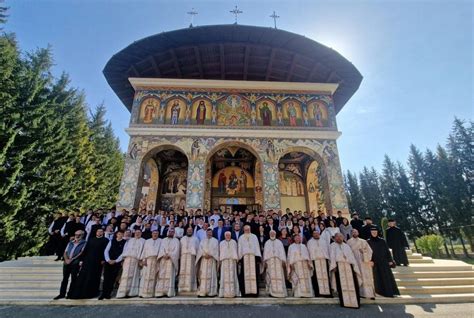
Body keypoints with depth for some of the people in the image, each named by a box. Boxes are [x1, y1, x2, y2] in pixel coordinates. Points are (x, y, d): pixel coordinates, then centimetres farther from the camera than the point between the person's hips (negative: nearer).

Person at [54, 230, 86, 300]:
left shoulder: (84, 243, -1)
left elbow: (82, 253, -11)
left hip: (75, 263, -5)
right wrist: (66, 259, -5)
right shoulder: (70, 243, 17)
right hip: (67, 263, 5)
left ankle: (70, 294, 10)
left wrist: (71, 259, -15)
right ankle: (62, 294, 20)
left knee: (73, 279, 1)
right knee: (65, 278, 10)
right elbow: (65, 252, 14)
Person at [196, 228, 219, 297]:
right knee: (203, 275, -3)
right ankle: (202, 292, 0)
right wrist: (204, 254, -12)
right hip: (204, 259, 2)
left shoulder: (215, 241, 10)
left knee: (212, 275, -4)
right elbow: (200, 249, 4)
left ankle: (211, 292, -1)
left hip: (212, 260, -2)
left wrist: (210, 255, -14)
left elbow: (216, 249, -2)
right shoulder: (202, 241, 16)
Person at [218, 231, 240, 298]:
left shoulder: (234, 242, 13)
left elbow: (236, 251, 9)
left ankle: (232, 292, -1)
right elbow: (220, 252, 11)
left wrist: (236, 259, -1)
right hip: (224, 260, 0)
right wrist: (220, 260, 2)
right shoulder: (221, 243, 15)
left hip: (232, 260, 0)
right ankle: (225, 292, -3)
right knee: (225, 276, -5)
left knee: (232, 275, -4)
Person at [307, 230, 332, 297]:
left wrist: (328, 259, 2)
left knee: (326, 276, -2)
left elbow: (328, 250, 15)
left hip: (324, 260, 2)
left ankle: (327, 292, 2)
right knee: (317, 277, -6)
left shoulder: (324, 241, 20)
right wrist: (310, 261, -4)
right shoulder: (310, 242, 14)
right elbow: (309, 251, 7)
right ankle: (318, 293, -4)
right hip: (314, 261, -2)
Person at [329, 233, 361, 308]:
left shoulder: (346, 246, 22)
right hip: (339, 267, -3)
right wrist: (334, 266, -14)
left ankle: (354, 302, 4)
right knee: (342, 284, -6)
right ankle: (344, 302, -2)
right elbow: (332, 256, -1)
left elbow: (352, 257, 15)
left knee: (352, 284, -2)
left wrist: (355, 268, 4)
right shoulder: (333, 246, 11)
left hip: (348, 267, 4)